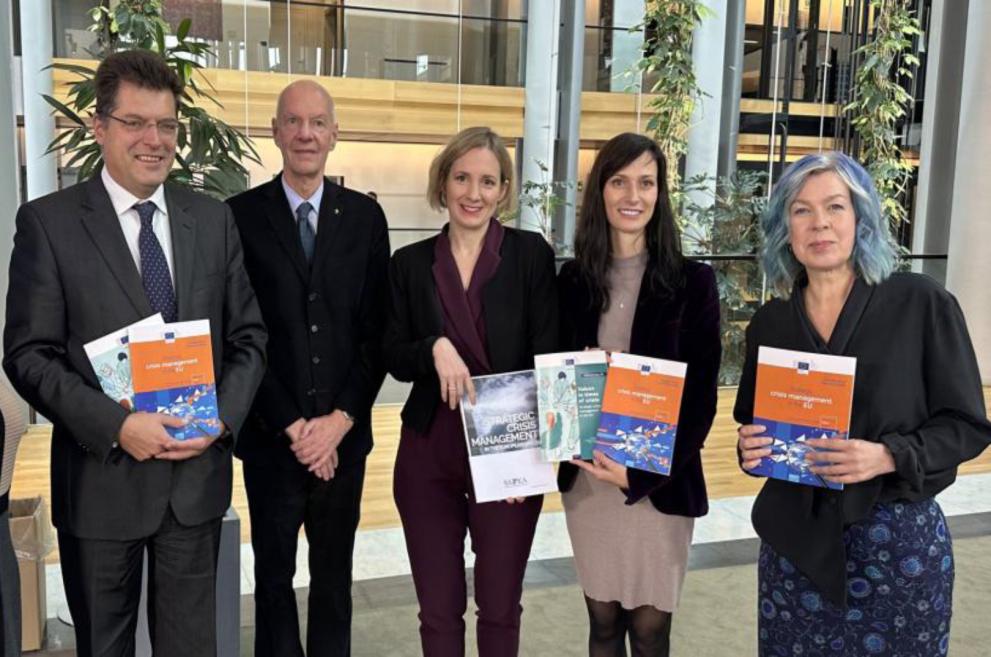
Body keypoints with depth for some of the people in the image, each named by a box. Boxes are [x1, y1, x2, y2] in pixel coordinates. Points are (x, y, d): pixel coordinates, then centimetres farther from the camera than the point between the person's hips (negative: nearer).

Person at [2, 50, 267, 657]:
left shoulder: (213, 218, 5)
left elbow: (249, 336, 6)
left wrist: (222, 418, -10)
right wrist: (117, 426, -19)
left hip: (198, 473, 3)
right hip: (101, 480, -2)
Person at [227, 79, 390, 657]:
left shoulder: (365, 216, 4)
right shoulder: (242, 215, -3)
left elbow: (377, 328, 1)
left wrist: (340, 419, -9)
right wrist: (291, 425, -10)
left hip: (343, 433, 2)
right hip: (271, 435, -1)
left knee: (335, 575, 14)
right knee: (274, 573, 13)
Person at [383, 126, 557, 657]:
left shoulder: (531, 254, -3)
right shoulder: (410, 263, 3)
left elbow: (547, 357, -6)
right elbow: (393, 358, 4)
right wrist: (434, 348, -18)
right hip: (428, 455, 2)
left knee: (500, 606, 12)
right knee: (438, 608, 12)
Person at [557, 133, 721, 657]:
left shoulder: (692, 282, -5)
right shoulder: (573, 279, 4)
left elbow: (701, 397, -7)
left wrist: (643, 473, -15)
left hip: (661, 483, -2)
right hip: (586, 478, 3)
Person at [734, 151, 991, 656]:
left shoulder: (922, 303, -6)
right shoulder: (769, 323, 4)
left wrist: (888, 457, -20)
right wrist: (751, 449, -8)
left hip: (899, 537, -2)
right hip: (795, 538, 3)